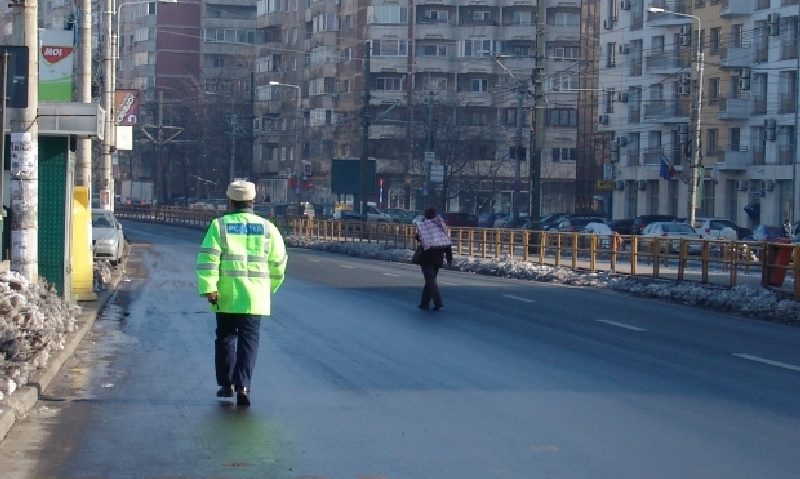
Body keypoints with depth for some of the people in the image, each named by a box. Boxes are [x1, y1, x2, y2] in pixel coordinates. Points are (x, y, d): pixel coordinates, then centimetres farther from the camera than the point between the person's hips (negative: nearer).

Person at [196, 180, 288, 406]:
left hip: (226, 295, 0)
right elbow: (278, 262, 10)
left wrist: (209, 289, -10)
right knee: (248, 340, 1)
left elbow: (208, 259, -8)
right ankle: (243, 386, -11)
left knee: (225, 337, 15)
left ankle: (226, 383, 19)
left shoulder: (219, 226, 1)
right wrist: (270, 287, 23)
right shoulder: (267, 228, 6)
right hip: (255, 295, 0)